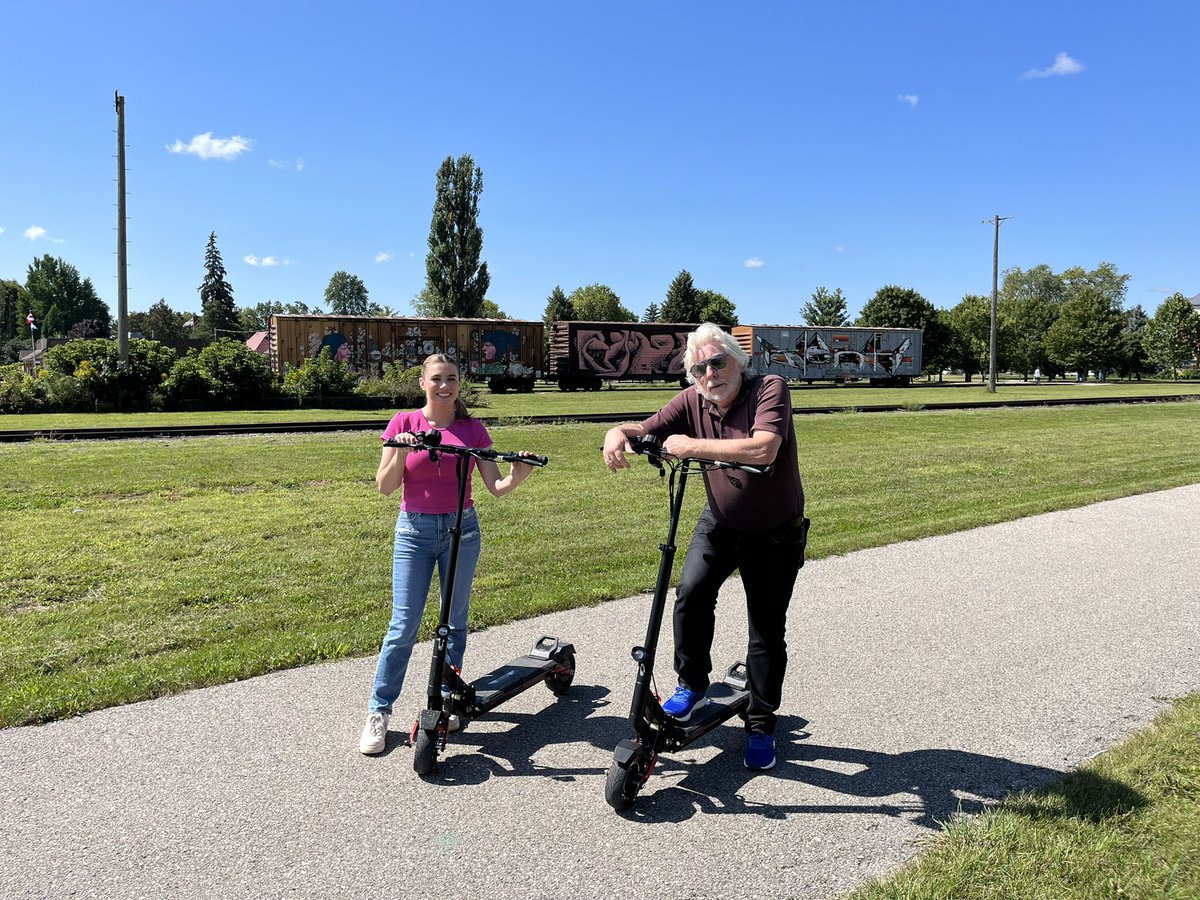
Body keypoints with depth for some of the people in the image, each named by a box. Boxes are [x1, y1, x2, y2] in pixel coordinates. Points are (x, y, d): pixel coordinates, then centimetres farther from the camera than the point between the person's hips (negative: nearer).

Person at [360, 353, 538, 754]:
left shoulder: (472, 429, 2)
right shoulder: (404, 422, -2)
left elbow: (496, 487, -2)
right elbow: (385, 487, -5)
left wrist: (517, 476, -23)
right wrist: (401, 453, -22)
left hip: (462, 529, 2)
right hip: (414, 529, -2)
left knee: (456, 621, 10)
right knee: (403, 625, -3)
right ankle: (378, 712, 10)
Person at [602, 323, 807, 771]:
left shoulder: (770, 389, -23)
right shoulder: (692, 401, -9)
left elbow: (762, 450, -39)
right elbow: (645, 429, -6)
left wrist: (691, 445, -35)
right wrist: (619, 433, -31)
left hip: (775, 531, -3)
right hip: (720, 521, 3)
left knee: (767, 632, 4)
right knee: (691, 592, -19)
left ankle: (761, 726, 22)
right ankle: (692, 684, 6)